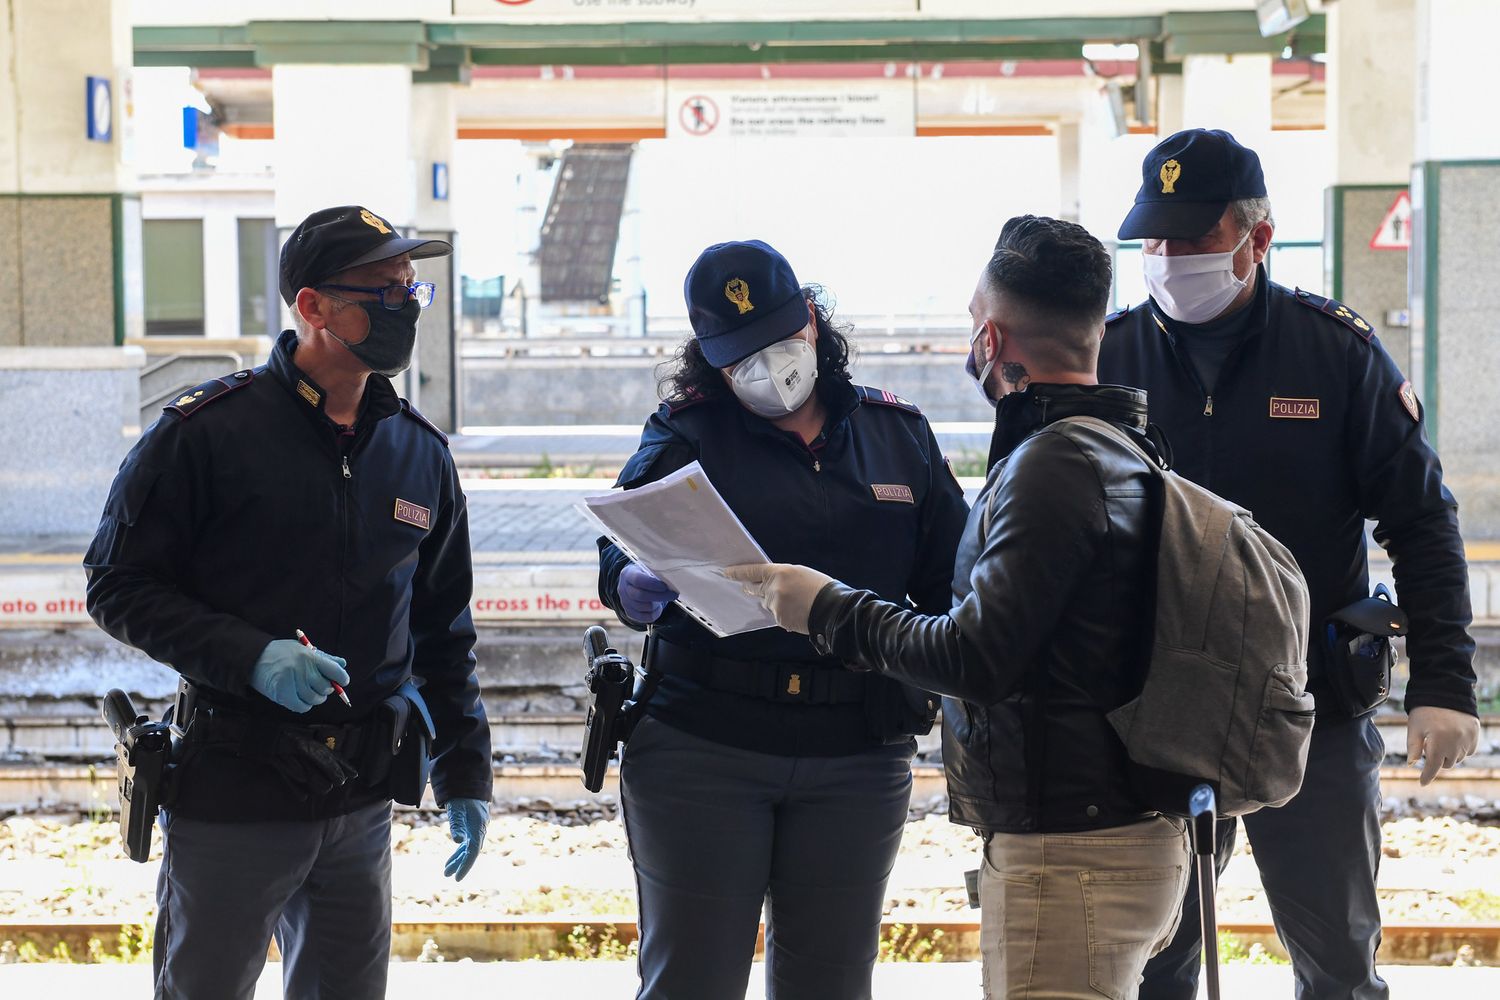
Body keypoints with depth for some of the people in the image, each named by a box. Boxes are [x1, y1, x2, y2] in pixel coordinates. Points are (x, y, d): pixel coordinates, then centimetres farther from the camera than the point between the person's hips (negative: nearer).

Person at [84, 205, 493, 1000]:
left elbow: (443, 628, 16)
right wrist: (250, 657, -19)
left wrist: (465, 772, 12)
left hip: (362, 804, 5)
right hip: (231, 793, -5)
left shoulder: (419, 452, 8)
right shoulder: (207, 432, -8)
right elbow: (118, 585, -7)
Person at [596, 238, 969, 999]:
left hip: (857, 758, 2)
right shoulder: (687, 434, 3)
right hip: (700, 750, -2)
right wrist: (638, 588, -33)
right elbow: (622, 554, -9)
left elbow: (950, 581, 11)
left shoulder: (898, 433, 11)